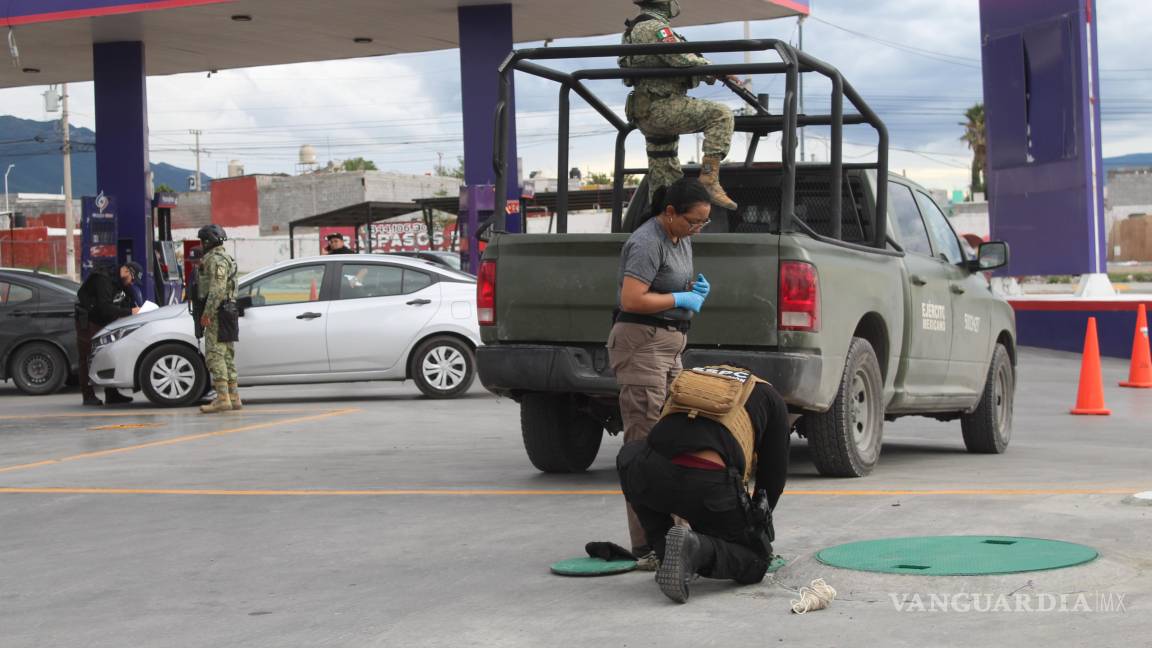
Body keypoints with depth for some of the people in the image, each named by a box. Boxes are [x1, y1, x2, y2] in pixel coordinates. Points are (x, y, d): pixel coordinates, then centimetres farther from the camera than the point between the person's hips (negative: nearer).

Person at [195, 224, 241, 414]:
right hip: (228, 312, 11)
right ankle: (233, 397, 13)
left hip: (217, 314, -11)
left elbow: (217, 289, -22)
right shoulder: (225, 258, 21)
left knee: (214, 354, -12)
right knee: (227, 355, 12)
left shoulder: (216, 260, -12)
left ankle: (222, 398, -17)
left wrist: (207, 313, -23)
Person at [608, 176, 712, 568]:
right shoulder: (647, 243, -15)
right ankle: (646, 546, -13)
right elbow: (632, 300, -23)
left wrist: (696, 290, 9)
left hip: (669, 345, 10)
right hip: (641, 342, -10)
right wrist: (681, 299, -13)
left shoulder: (681, 239, 15)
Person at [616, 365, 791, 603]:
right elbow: (775, 470, 25)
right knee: (756, 560, 20)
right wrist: (758, 521, 41)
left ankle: (667, 551, 22)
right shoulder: (770, 398, 28)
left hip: (650, 477, 3)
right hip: (709, 483, -2)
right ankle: (697, 550, -12)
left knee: (629, 456, 39)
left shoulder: (691, 378, 37)